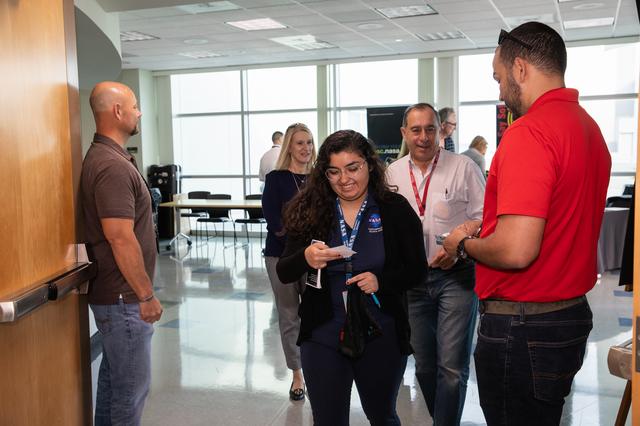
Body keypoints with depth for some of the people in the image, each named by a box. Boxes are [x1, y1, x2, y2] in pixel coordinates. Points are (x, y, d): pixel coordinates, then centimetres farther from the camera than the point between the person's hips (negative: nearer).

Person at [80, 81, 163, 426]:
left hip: (113, 294, 10)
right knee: (132, 385, 2)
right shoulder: (113, 166, -22)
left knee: (113, 377, 20)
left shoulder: (105, 157, 11)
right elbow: (122, 240, -26)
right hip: (124, 298, -10)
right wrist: (146, 295, -18)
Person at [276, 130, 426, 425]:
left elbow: (417, 270, -2)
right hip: (323, 335, 1)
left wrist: (381, 280, -21)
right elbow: (283, 273, -4)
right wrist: (306, 258, -25)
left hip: (381, 336, 0)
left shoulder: (395, 210, -6)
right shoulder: (310, 211, -4)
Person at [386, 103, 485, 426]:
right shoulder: (392, 174, 6)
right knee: (424, 366, 15)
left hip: (456, 277, -4)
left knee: (452, 366, -7)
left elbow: (483, 219, -5)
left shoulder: (463, 168, -5)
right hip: (412, 278, 4)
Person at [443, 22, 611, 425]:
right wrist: (490, 227, 15)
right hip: (572, 313, 9)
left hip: (522, 326, -9)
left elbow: (516, 251, -28)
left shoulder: (529, 131, -21)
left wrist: (464, 244, -8)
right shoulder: (589, 127, 8)